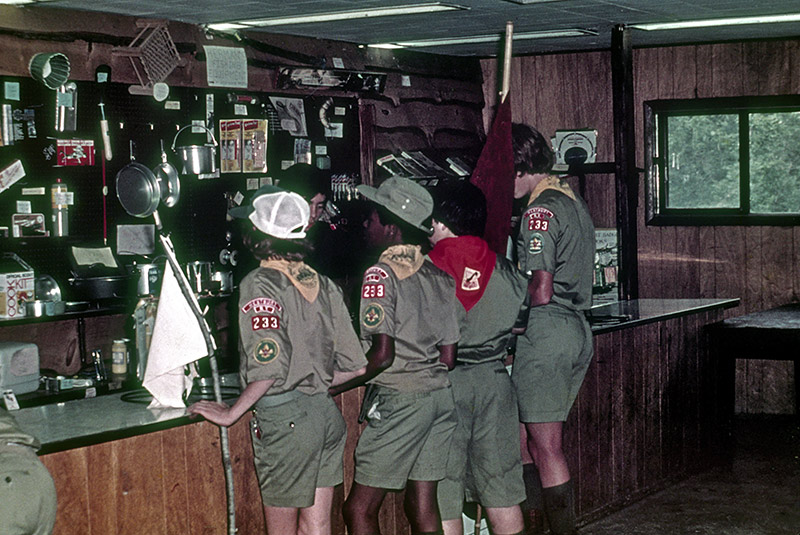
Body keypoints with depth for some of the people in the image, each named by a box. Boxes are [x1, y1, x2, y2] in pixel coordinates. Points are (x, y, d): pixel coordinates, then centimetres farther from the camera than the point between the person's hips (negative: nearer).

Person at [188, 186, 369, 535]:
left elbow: (269, 367, -23)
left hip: (284, 419, -7)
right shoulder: (322, 284, 8)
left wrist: (231, 414, -12)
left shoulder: (259, 284, -13)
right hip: (326, 414, 7)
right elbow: (355, 365, 9)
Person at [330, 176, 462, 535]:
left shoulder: (381, 275, -11)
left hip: (398, 398, -7)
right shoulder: (440, 276, 10)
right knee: (422, 505, 11)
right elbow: (448, 355, 11)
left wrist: (334, 387, -9)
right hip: (440, 394, 8)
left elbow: (383, 354, -19)